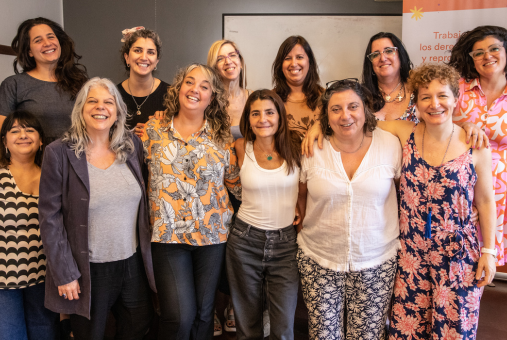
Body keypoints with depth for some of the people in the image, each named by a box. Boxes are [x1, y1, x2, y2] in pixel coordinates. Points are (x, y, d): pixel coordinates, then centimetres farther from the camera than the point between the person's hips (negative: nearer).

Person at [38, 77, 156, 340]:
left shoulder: (133, 145, 1)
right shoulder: (59, 153, -10)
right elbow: (50, 218, -10)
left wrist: (147, 252, 6)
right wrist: (64, 274, -11)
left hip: (133, 262, 4)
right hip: (87, 269, -3)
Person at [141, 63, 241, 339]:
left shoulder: (222, 137, 2)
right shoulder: (153, 130, 2)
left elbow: (236, 184, 7)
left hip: (212, 233, 1)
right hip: (168, 234, -1)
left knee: (203, 312, 13)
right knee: (179, 317, -4)